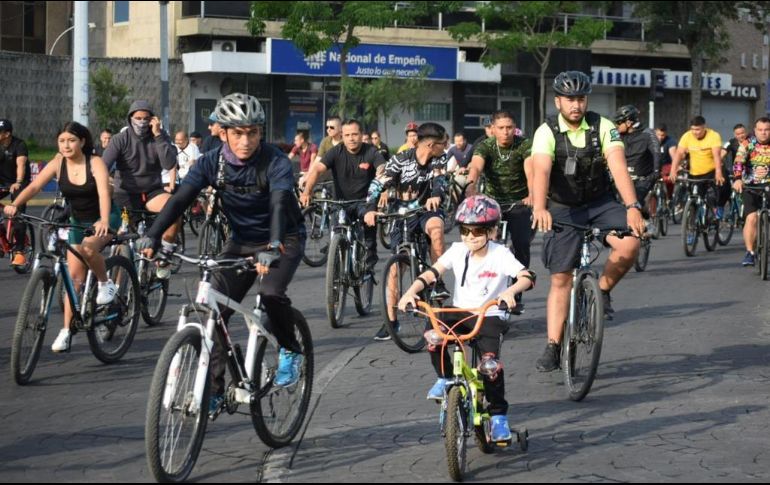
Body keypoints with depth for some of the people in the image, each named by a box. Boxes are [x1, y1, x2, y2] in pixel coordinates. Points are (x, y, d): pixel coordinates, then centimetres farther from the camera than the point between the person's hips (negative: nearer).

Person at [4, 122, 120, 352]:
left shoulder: (95, 163, -19)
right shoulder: (58, 163, -9)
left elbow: (104, 193, -34)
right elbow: (34, 186, -17)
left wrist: (104, 222, -51)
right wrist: (14, 205, -35)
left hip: (103, 218, -4)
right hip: (78, 221, 4)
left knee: (88, 247, -36)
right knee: (74, 276, -1)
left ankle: (106, 283, -8)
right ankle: (66, 332, 3)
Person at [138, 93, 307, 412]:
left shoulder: (275, 162, -23)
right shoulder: (212, 163, -12)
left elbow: (280, 204, -38)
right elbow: (180, 199, -20)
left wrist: (272, 247, -55)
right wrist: (152, 236, -34)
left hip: (283, 240, -4)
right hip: (241, 241, 4)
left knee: (271, 293, -31)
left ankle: (290, 350, -2)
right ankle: (214, 390, 1)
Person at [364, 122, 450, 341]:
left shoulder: (440, 160, -5)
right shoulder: (400, 160, -13)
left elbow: (440, 179, -21)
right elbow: (379, 183, -18)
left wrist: (436, 195, -44)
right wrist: (370, 208, -34)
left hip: (428, 209, 0)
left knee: (436, 227, -37)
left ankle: (438, 282, -24)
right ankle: (391, 320, 5)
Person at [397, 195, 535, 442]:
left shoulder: (500, 255, -10)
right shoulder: (457, 251, 0)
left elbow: (527, 276, -23)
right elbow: (432, 273, -8)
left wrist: (510, 291, -45)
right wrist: (411, 292, -26)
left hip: (489, 316, -3)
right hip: (460, 312, 3)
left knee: (491, 362, -23)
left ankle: (499, 415, -1)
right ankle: (445, 377, 2)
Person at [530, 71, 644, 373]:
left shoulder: (602, 127, -12)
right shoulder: (547, 132, -15)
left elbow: (618, 166, -24)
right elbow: (541, 171, -31)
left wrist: (632, 207, -39)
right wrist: (539, 208, -50)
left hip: (600, 203, 1)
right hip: (563, 210, -1)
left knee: (630, 244, -27)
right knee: (560, 279, -2)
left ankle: (602, 291, 0)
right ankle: (553, 347, 4)